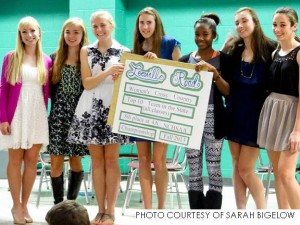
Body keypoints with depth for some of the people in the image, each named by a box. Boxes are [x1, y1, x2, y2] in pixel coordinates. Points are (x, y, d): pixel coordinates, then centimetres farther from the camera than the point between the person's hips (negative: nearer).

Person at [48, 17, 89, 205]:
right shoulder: (55, 58, 8)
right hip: (59, 114, 2)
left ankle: (72, 204, 15)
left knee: (76, 160, 6)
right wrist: (57, 108, -2)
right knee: (56, 162, -1)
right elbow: (50, 88, 9)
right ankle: (58, 205, 7)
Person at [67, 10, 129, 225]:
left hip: (114, 108, -1)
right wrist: (108, 72, -17)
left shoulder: (124, 52, 4)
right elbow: (86, 83, -3)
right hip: (91, 109, 2)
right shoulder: (86, 51, 7)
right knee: (97, 159, 3)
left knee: (111, 159, -3)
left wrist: (120, 76, -16)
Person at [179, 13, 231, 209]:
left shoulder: (223, 59, 0)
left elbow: (227, 92, -6)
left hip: (214, 118, -3)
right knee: (194, 171, 5)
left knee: (213, 169, -2)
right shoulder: (185, 60, 8)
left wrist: (213, 71, -20)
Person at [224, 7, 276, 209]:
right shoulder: (234, 49, 7)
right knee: (236, 166, 7)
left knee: (245, 169, -5)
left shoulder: (270, 48, -8)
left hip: (256, 113, -5)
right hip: (235, 111, 5)